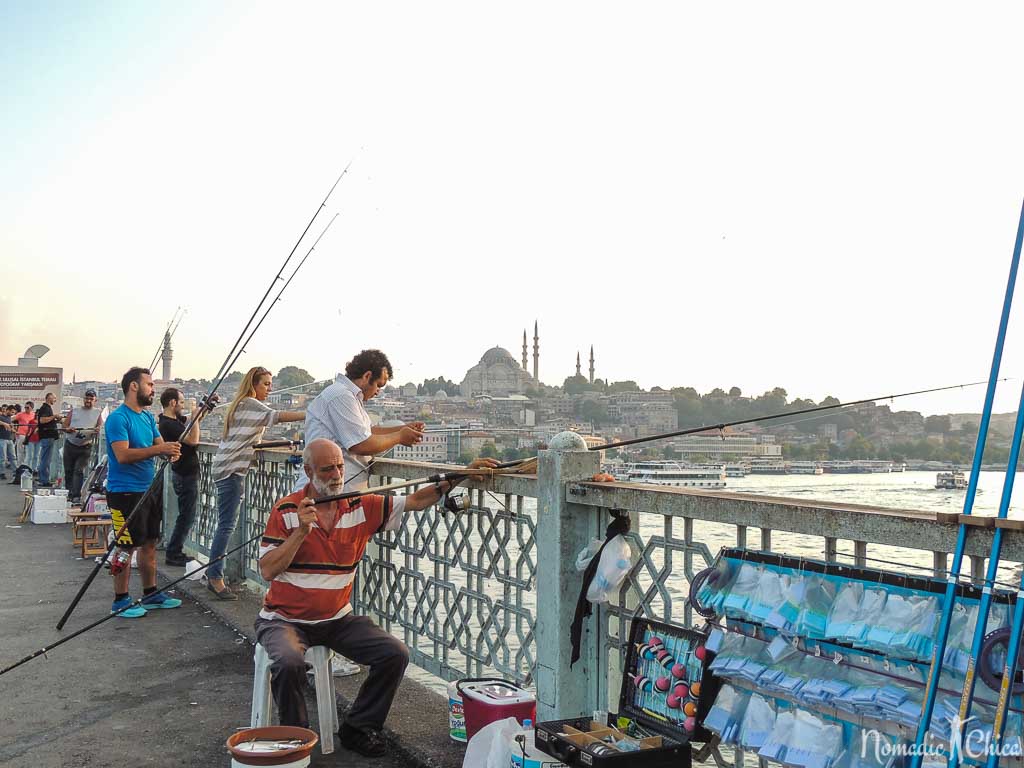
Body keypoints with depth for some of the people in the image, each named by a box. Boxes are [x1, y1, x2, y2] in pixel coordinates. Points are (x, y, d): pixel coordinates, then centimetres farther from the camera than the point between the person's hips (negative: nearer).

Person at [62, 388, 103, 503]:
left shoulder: (98, 413, 9)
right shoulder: (74, 411, 13)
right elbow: (64, 426, 10)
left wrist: (98, 430, -19)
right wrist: (68, 429, -13)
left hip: (85, 447, -3)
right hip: (70, 445, 3)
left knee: (79, 471, -12)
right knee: (68, 471, 6)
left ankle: (76, 496, -14)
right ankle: (69, 493, 18)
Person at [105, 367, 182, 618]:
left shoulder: (148, 417, 13)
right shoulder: (118, 418, -13)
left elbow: (160, 444, 10)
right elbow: (123, 455, -23)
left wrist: (170, 451, -13)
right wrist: (158, 449, -29)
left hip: (149, 489, 8)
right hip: (125, 491, -8)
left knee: (149, 543, 14)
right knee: (126, 547, -1)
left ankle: (151, 593, 24)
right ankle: (120, 601, 9)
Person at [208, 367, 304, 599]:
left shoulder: (242, 404, 22)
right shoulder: (250, 403, -8)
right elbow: (276, 416, -25)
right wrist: (309, 415, -33)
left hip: (229, 468, 10)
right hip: (232, 469, -10)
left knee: (226, 524, 12)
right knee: (227, 525, -10)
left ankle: (213, 571, 17)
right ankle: (215, 578, -8)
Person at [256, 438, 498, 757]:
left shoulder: (361, 506, 0)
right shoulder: (286, 510, -9)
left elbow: (415, 501, -1)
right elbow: (267, 571, -13)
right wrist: (301, 531, -23)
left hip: (337, 618, 4)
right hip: (285, 620, -3)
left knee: (395, 654, -12)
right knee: (289, 664, -33)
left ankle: (358, 728, 9)